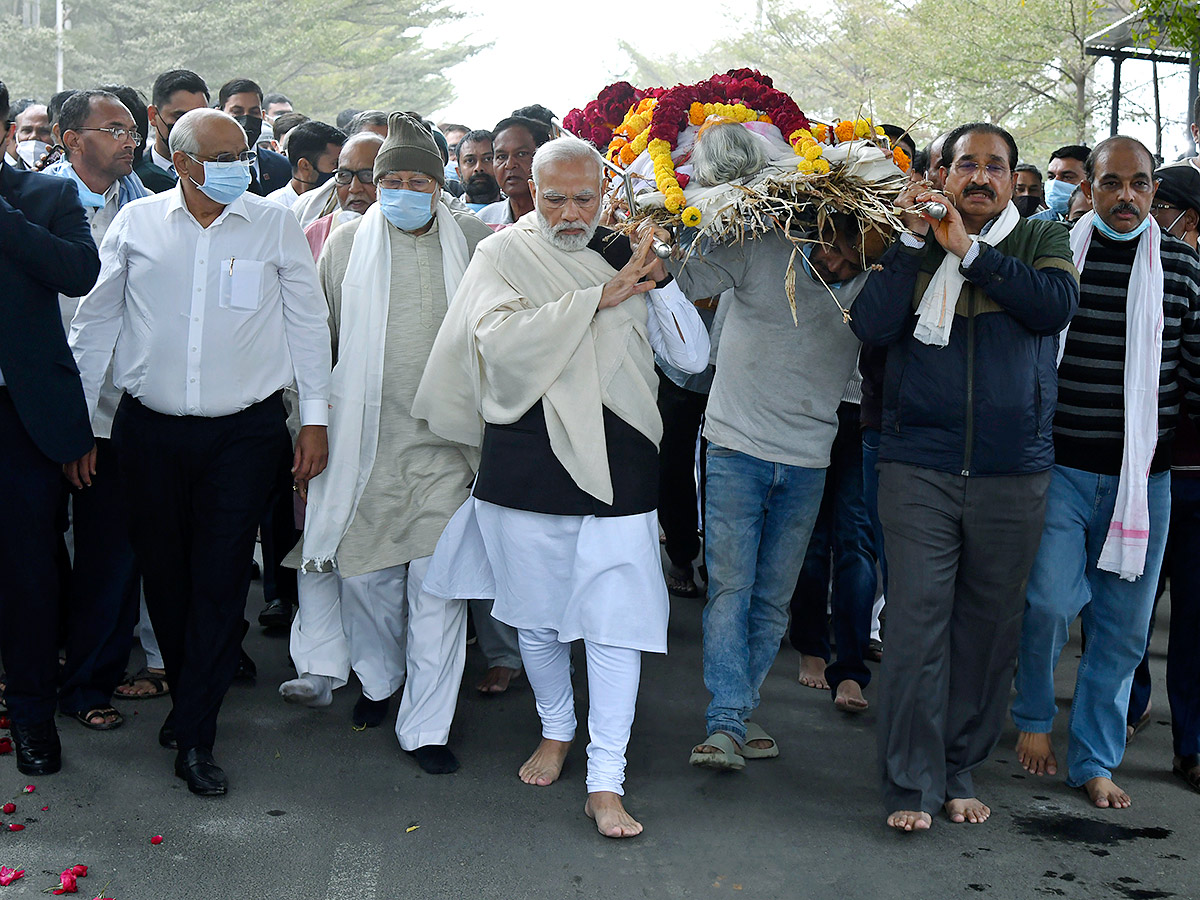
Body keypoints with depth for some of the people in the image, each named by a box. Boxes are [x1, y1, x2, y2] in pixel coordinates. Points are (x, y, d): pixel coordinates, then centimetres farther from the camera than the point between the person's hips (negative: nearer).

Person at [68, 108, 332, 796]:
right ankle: (190, 690, 31)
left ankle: (195, 734, 7)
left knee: (221, 578, -2)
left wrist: (316, 419, 2)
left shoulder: (276, 227, 2)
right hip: (150, 429, 2)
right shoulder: (135, 224, 4)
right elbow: (96, 322, 8)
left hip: (245, 430, -1)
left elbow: (308, 324, 6)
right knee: (163, 571, 9)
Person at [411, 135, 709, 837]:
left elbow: (694, 356, 4)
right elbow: (499, 340, -16)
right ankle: (556, 731, 39)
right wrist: (598, 297, -18)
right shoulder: (504, 255, 2)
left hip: (616, 469, 0)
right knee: (537, 618, 14)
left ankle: (607, 784, 6)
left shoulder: (625, 256, 6)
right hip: (525, 469, 0)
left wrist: (661, 281, -11)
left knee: (615, 627, -3)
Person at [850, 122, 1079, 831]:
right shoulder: (912, 245, 8)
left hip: (1014, 473, 1)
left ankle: (961, 770, 23)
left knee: (989, 626, 8)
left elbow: (1057, 305, -12)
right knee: (917, 623, -5)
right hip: (919, 468, -1)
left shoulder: (1042, 241, 9)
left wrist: (969, 251, -14)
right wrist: (916, 242, -11)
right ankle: (913, 782, 5)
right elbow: (872, 326, -7)